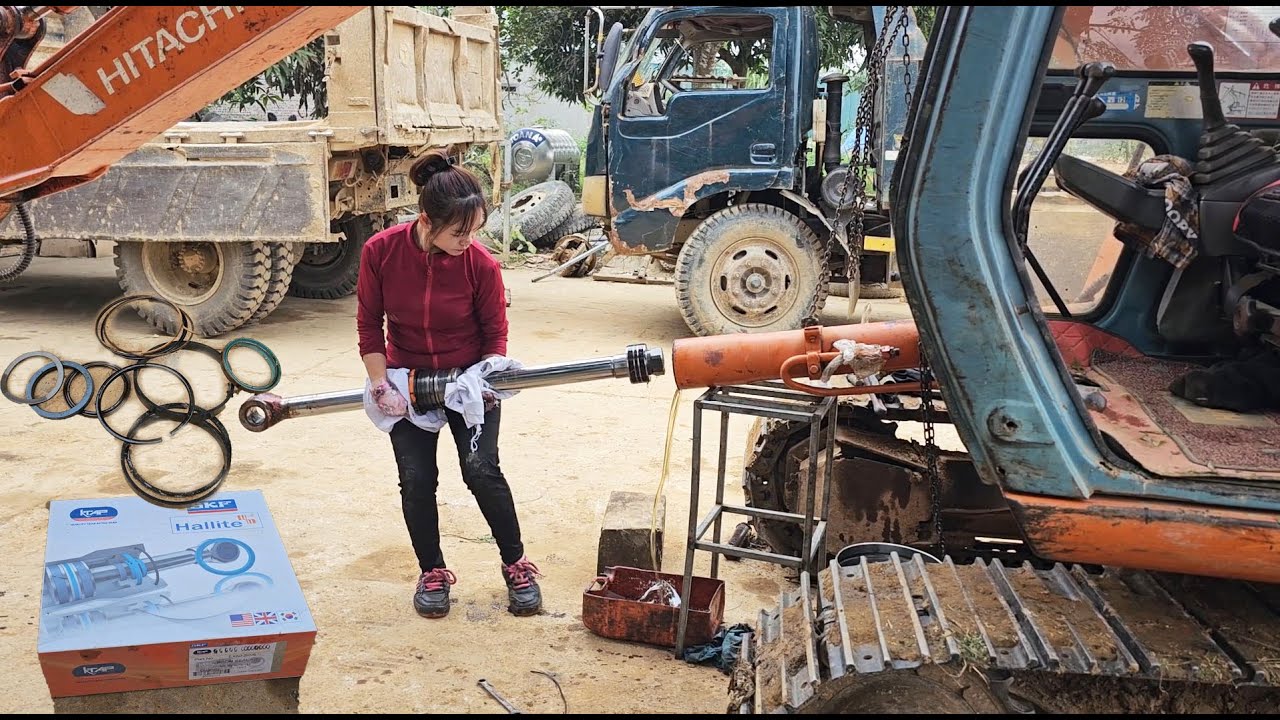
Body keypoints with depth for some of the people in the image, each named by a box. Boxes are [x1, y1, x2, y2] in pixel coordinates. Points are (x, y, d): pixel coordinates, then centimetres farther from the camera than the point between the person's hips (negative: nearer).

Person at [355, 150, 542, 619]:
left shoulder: (482, 264, -20)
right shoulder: (381, 252, -18)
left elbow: (495, 333, -6)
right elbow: (369, 324, -7)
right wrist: (381, 386, -12)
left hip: (468, 377, -1)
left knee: (481, 469, -13)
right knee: (416, 480, -2)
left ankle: (517, 565, 7)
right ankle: (432, 573, 19)